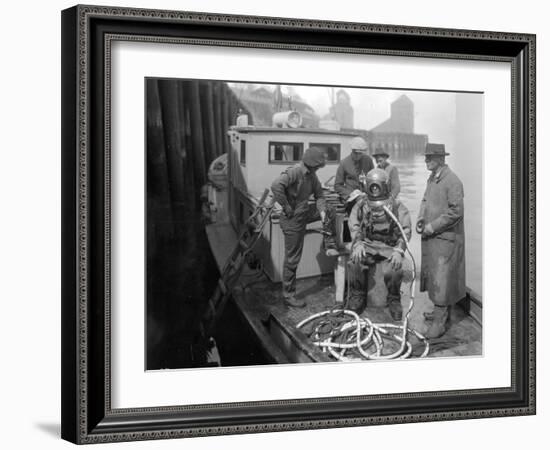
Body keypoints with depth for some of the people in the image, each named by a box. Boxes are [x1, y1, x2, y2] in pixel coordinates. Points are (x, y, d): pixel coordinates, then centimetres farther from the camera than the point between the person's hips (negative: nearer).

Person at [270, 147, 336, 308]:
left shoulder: (312, 175, 5)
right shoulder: (294, 172, -23)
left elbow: (319, 195, 12)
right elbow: (276, 186, -38)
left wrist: (322, 211, -6)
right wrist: (286, 207, -28)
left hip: (305, 213, 8)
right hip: (293, 219, -8)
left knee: (330, 211, 16)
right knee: (292, 259, -1)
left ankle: (329, 242, 28)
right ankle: (288, 295, 9)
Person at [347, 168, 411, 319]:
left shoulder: (396, 206, 1)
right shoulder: (361, 204, 9)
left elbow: (405, 230, -5)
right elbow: (354, 225, 3)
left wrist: (399, 251, -19)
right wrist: (357, 244, -15)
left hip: (388, 247, -2)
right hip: (366, 244, 2)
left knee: (394, 269, -28)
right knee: (355, 263, -27)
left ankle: (394, 301, -1)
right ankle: (357, 297, -5)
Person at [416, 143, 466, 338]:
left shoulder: (452, 181, -16)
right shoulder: (432, 179, 11)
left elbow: (456, 212, -20)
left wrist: (432, 226, -18)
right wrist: (421, 219, 4)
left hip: (446, 238, -9)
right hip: (431, 236, 9)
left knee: (442, 279, -6)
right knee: (433, 276, 15)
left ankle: (440, 322, -2)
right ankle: (441, 313, 27)